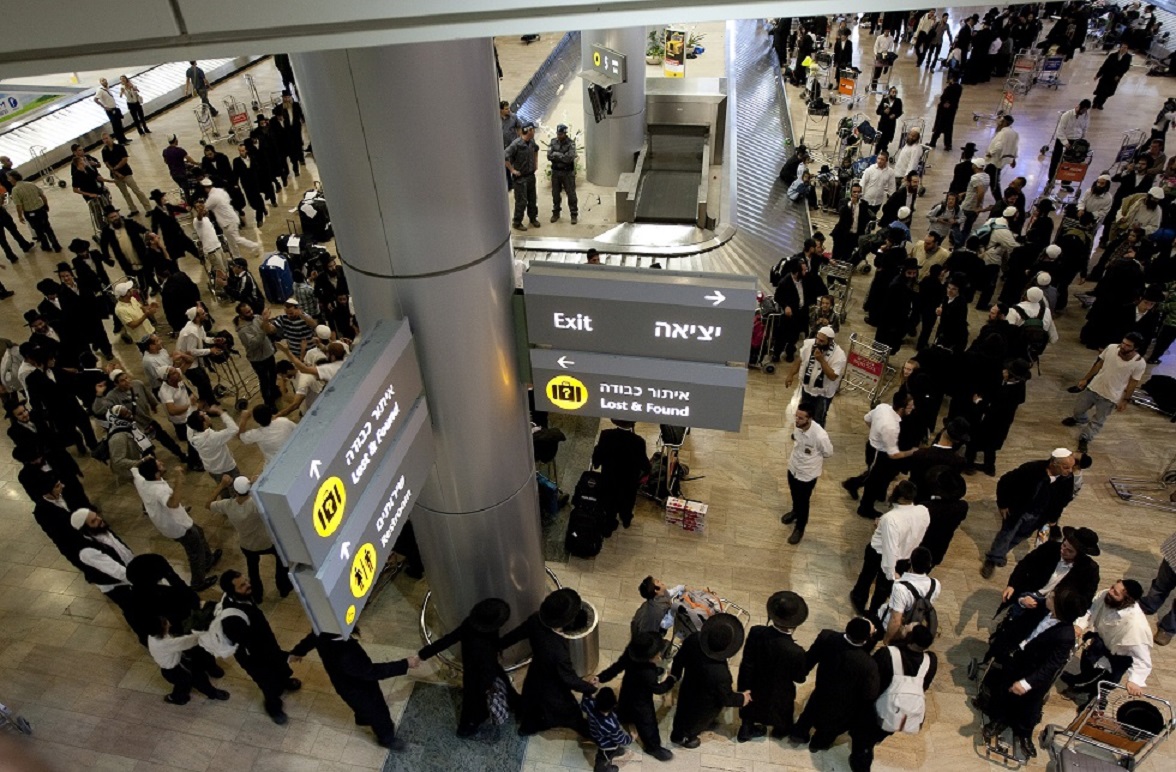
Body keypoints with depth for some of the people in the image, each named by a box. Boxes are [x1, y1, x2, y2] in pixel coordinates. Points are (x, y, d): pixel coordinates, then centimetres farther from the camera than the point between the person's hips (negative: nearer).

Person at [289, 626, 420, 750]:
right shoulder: (346, 656, -49)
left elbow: (310, 639, -1)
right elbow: (372, 671, -39)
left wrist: (297, 652, 22)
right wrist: (405, 664, -36)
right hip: (354, 689, -7)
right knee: (376, 711, 21)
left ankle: (363, 719, 66)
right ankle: (387, 738, 49)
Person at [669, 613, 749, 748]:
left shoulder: (693, 639, -31)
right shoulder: (720, 673, -46)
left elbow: (679, 658, -9)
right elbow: (726, 698, -24)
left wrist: (675, 673, 12)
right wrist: (742, 699, -3)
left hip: (688, 688, 5)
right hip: (703, 705, -5)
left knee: (685, 711, 36)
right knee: (695, 719, 30)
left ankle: (679, 731, 67)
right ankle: (680, 737, 60)